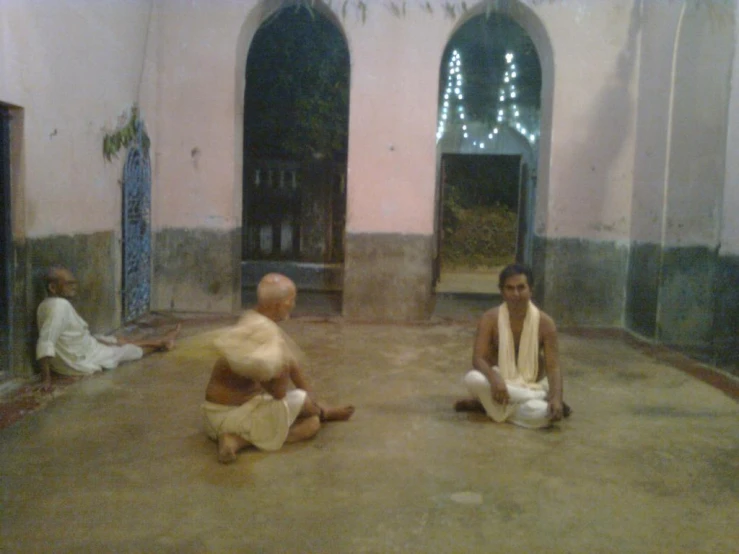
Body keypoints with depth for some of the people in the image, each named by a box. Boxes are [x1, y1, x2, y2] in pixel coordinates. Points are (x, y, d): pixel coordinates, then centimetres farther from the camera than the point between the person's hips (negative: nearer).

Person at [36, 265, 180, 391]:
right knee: (127, 349, 15)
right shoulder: (59, 306, -32)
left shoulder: (52, 304, 0)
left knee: (119, 341, 24)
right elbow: (45, 343, -37)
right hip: (81, 362, -9)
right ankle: (160, 343, 44)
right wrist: (46, 378, -37)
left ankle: (160, 341, 46)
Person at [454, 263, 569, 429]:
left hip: (532, 387, 1)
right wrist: (494, 378, -39)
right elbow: (478, 359, -17)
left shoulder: (545, 323, -10)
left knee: (540, 413, -34)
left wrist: (556, 398, -30)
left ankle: (488, 404, -10)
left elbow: (553, 367, -11)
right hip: (500, 383, 0)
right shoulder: (490, 319, -11)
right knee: (473, 379, -34)